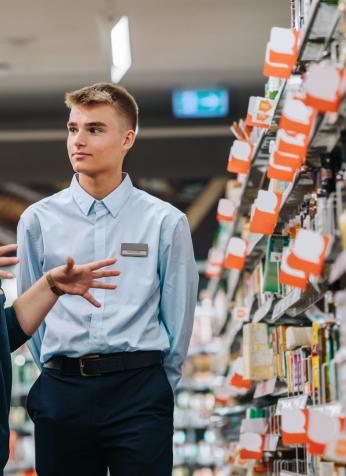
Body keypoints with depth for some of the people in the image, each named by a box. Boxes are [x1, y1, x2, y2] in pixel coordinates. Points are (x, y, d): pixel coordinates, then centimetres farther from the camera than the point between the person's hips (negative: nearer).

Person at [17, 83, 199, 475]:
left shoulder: (165, 221, -1)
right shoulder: (38, 220, 3)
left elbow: (178, 315, 3)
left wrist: (159, 386, 6)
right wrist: (59, 377, 8)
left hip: (139, 388, -2)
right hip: (62, 390, 2)